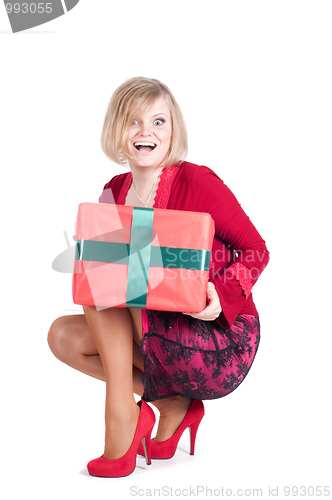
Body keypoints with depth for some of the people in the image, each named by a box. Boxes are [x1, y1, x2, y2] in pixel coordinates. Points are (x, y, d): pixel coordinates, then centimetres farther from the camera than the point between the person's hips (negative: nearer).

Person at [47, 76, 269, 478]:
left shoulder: (197, 181, -13)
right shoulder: (115, 192, 5)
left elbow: (256, 250, -8)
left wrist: (220, 294, -26)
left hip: (223, 342, -7)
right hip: (155, 330, 7)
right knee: (64, 335, -5)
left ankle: (121, 415, -13)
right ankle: (174, 404, -1)